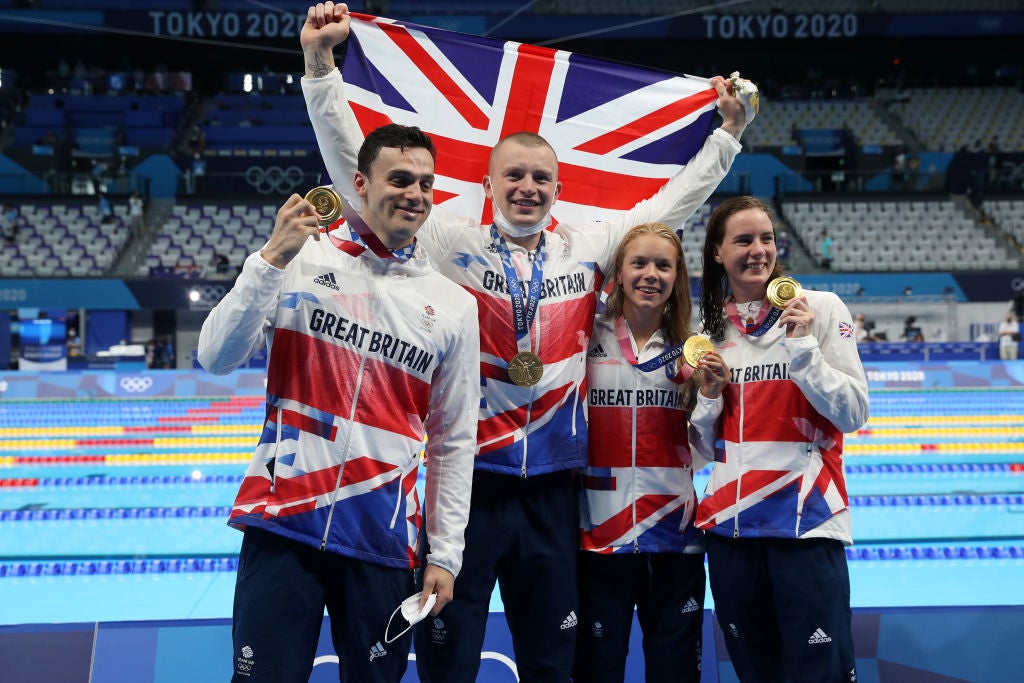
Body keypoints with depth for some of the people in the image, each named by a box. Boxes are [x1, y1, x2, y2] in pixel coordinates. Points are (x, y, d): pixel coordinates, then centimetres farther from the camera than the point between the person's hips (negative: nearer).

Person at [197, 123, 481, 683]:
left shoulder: (452, 305, 6)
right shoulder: (302, 259, 1)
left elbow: (454, 443, 10)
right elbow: (217, 359, -7)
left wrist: (445, 553, 7)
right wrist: (272, 258, -15)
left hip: (382, 541, 2)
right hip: (283, 524, -2)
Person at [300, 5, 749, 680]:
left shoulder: (589, 247, 7)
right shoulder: (452, 241, -2)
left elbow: (675, 200, 18)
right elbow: (359, 168, -7)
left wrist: (728, 131, 16)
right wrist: (321, 64, -14)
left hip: (553, 491, 3)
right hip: (464, 480, -3)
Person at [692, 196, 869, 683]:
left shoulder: (821, 309, -2)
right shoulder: (710, 326, 9)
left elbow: (853, 415, -8)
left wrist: (803, 346, -15)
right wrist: (708, 392, -4)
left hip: (807, 519, -4)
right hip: (729, 522, 4)